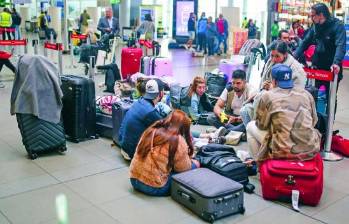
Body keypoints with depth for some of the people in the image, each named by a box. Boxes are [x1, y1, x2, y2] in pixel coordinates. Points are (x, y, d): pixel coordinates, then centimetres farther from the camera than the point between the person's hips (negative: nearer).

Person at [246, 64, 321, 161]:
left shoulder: (268, 96, -4)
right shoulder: (306, 94, 7)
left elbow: (261, 125, 4)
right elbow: (314, 121, 17)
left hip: (284, 151, -4)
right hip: (311, 151, 4)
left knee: (251, 126, 17)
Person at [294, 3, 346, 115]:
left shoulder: (337, 25, -15)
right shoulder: (315, 26, 4)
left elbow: (341, 45, -27)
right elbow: (305, 42, 5)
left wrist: (336, 63, -42)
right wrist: (295, 56, -8)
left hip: (332, 69, -5)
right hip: (318, 67, 5)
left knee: (330, 97, 6)